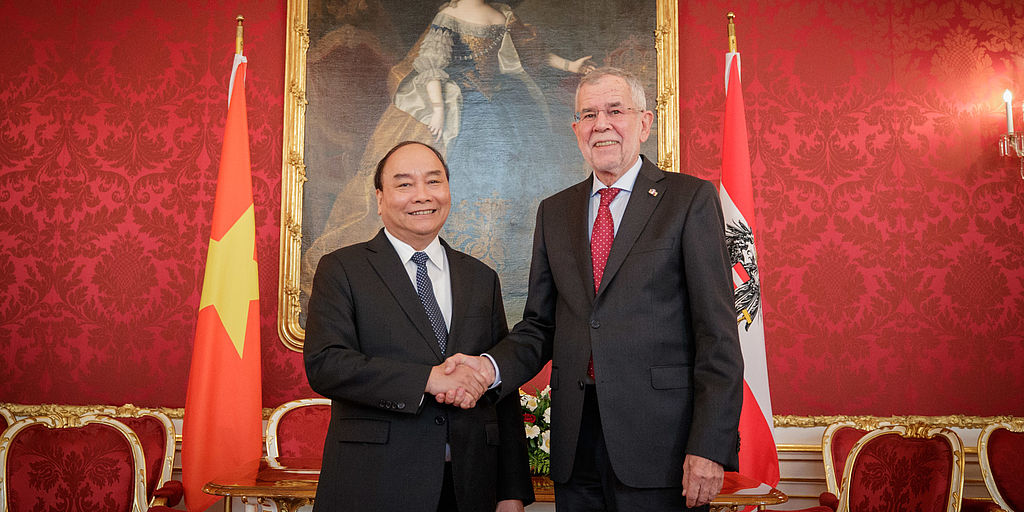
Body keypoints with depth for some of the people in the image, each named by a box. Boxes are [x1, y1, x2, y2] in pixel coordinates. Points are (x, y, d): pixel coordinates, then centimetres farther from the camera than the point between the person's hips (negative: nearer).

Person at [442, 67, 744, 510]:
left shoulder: (690, 199, -1)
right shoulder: (554, 211, 14)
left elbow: (717, 330, -6)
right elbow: (541, 324, 14)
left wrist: (710, 447, -13)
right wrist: (492, 366, -7)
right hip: (575, 446, 4)